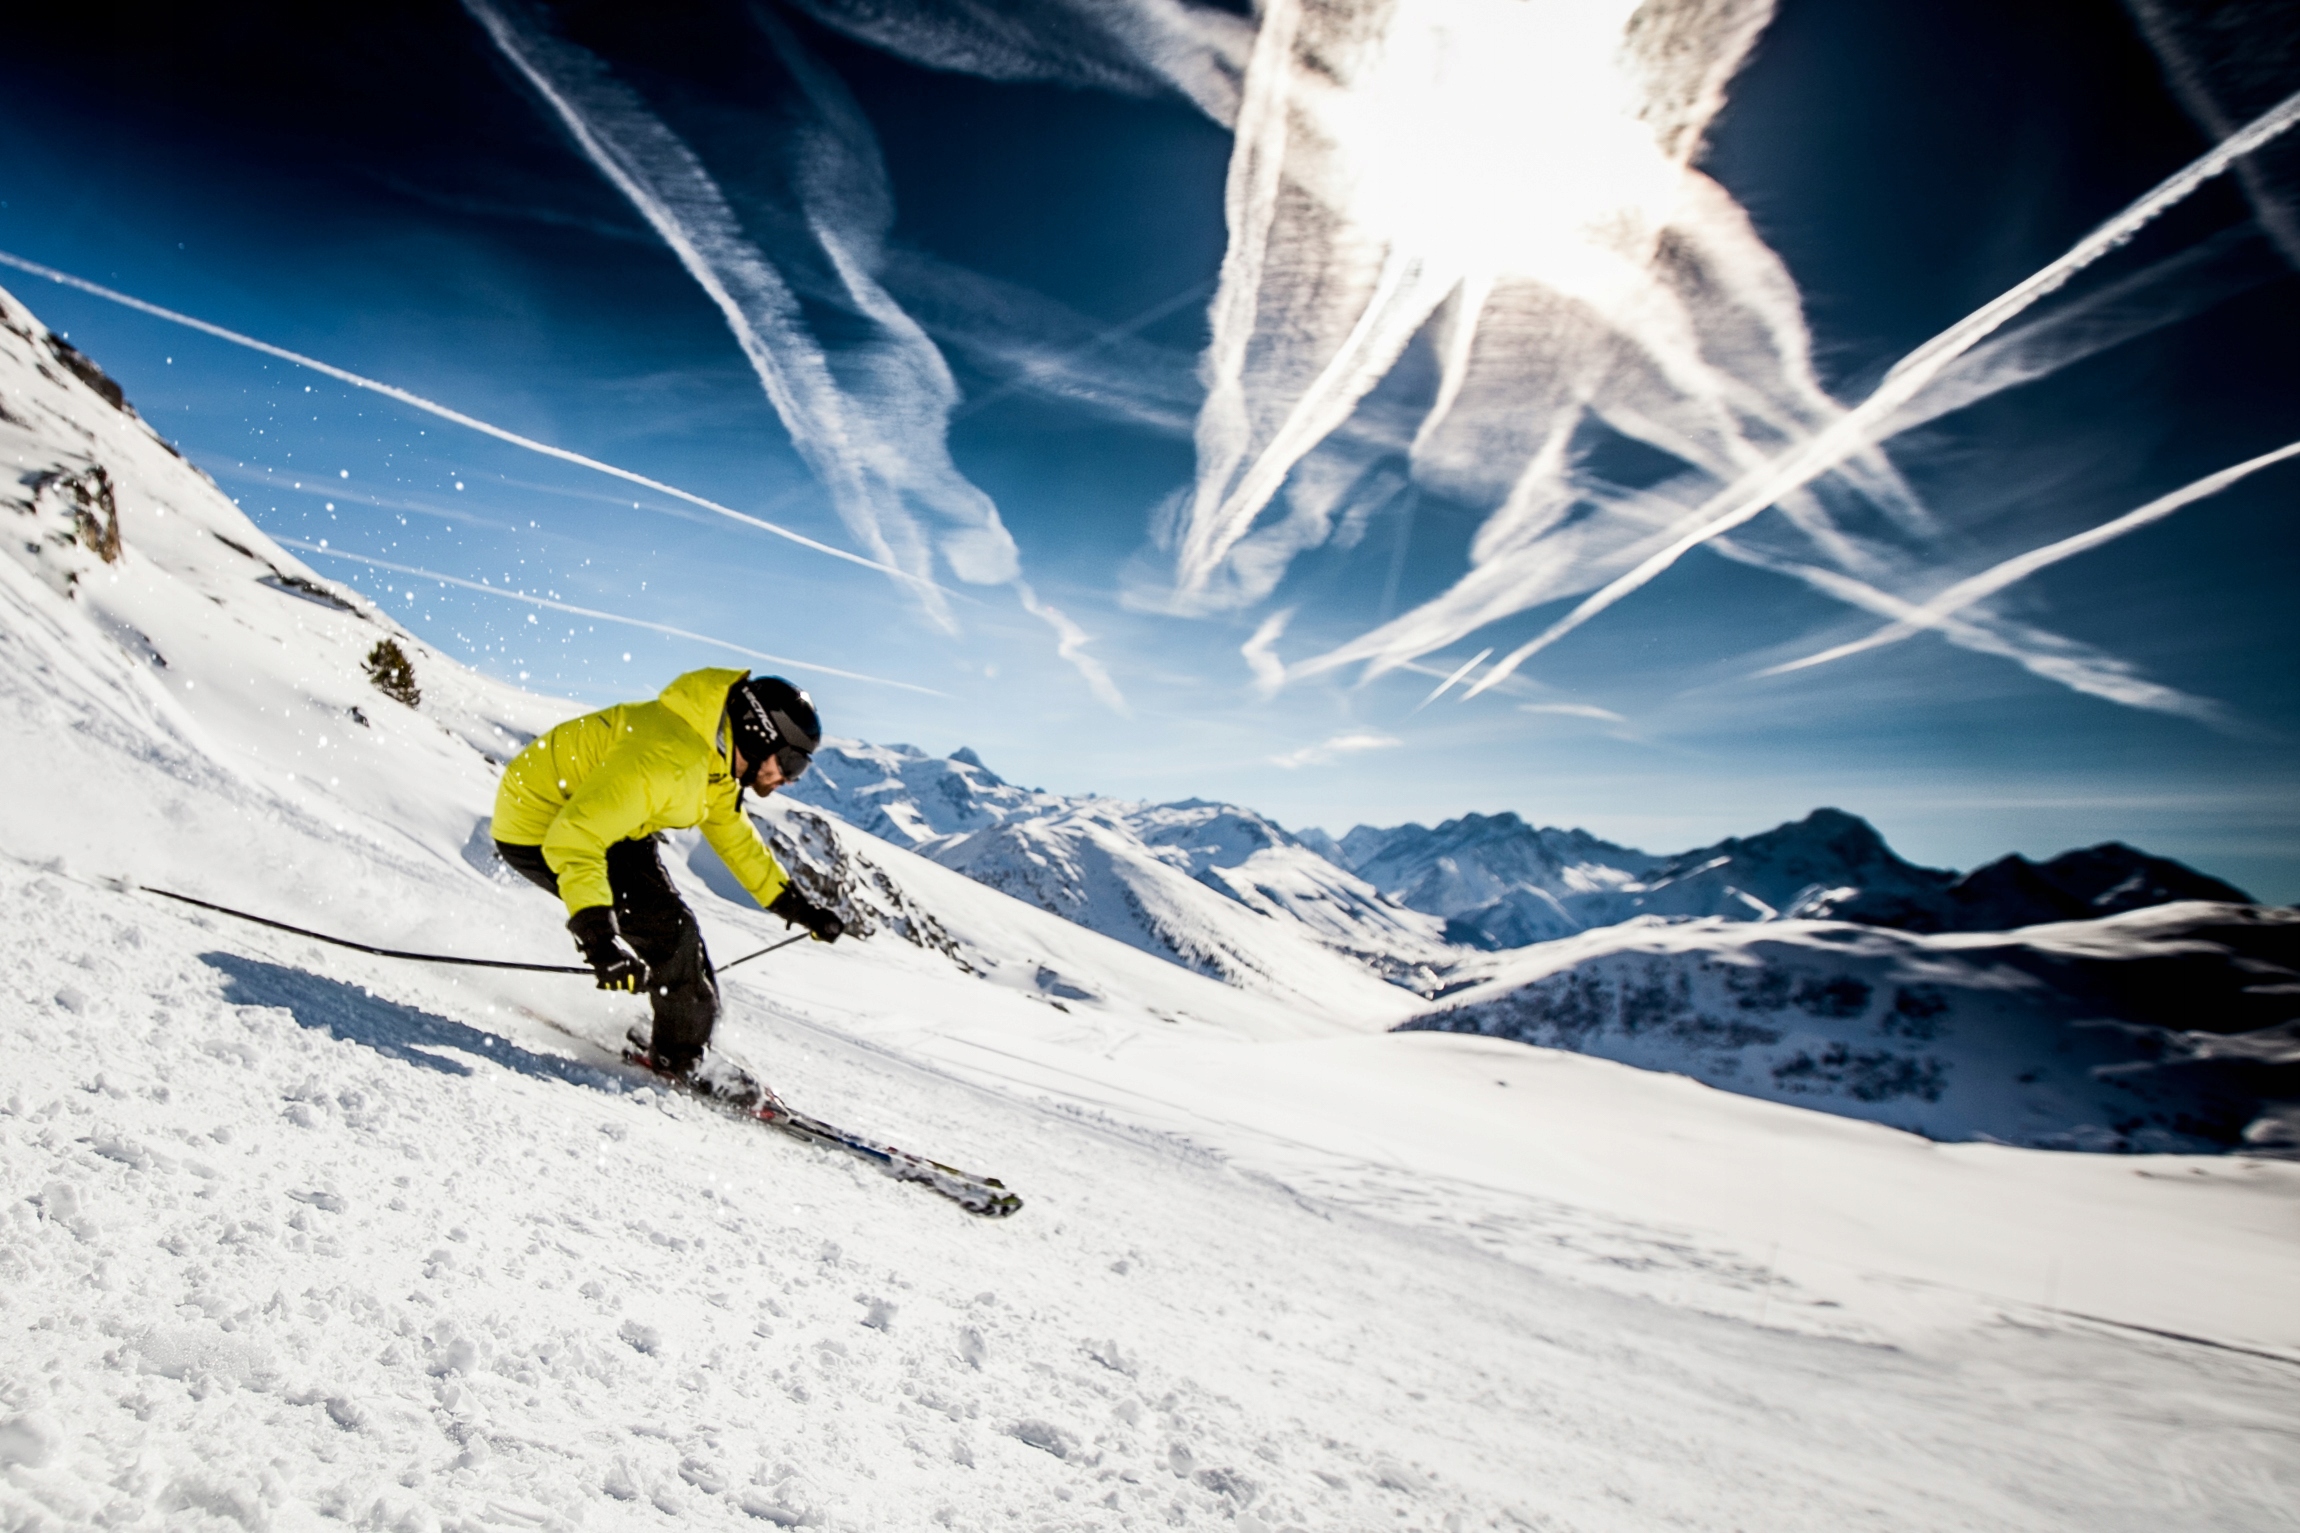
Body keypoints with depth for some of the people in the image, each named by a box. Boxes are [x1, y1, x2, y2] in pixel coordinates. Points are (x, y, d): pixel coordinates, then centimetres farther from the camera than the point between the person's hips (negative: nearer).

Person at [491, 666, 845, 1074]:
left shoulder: (715, 755, -1)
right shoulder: (667, 757, -33)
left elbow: (735, 837, 13)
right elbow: (574, 837, -40)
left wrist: (797, 906, 12)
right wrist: (598, 936, -45)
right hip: (539, 835, -10)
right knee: (668, 930, -14)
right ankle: (683, 1058, 4)